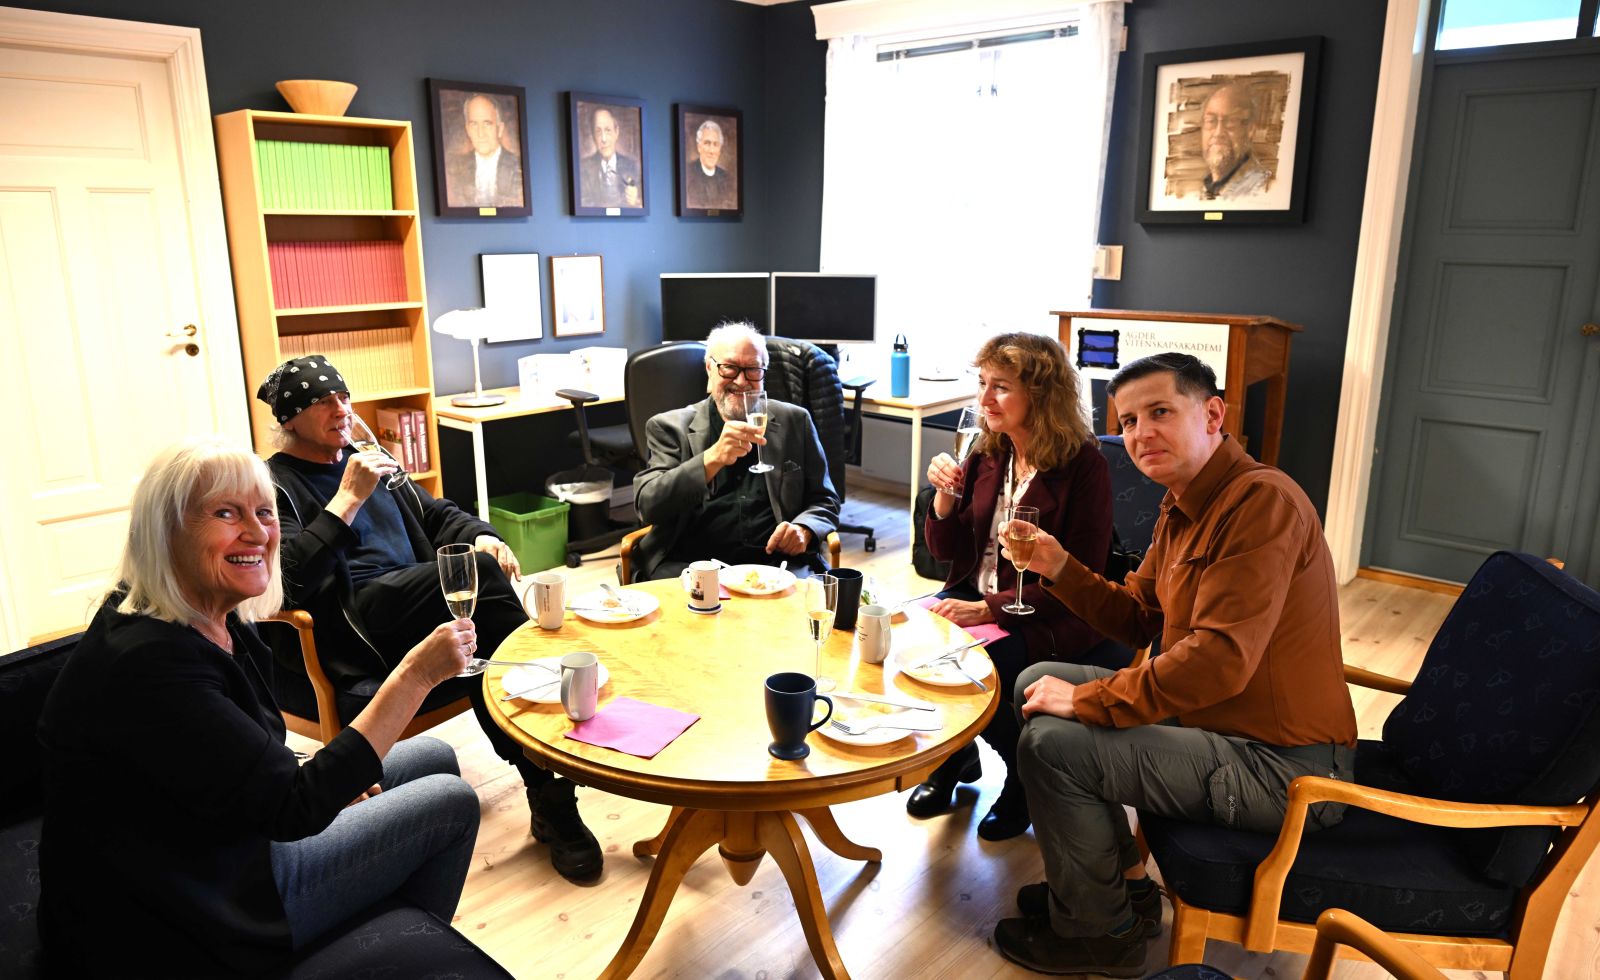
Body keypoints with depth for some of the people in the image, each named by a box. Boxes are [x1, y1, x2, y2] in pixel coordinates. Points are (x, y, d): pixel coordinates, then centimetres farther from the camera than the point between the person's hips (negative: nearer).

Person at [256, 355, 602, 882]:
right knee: (476, 571, -30)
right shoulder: (274, 485, 3)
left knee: (479, 654, -30)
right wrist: (349, 497, -18)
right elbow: (290, 576, -14)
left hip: (417, 614, 6)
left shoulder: (371, 463, 26)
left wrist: (480, 536, 3)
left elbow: (437, 514, 26)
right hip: (352, 625, -6)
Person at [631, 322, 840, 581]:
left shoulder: (794, 422, 14)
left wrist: (804, 530, -7)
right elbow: (648, 506, -5)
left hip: (777, 562, 2)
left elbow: (825, 501, 18)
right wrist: (713, 458, -19)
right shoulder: (670, 427, 8)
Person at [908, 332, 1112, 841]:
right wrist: (945, 495, -13)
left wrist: (989, 609, -24)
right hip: (974, 593, 6)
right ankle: (953, 757, 9)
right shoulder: (987, 454, 3)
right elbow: (948, 551, 7)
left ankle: (1024, 778, 3)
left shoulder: (1084, 466, -14)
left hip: (1047, 617, -5)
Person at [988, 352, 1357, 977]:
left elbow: (1220, 659, -32)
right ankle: (1121, 880, 23)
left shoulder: (1263, 502, -23)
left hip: (1285, 765, -10)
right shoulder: (1181, 509, 8)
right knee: (1037, 683, 11)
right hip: (1214, 724, 10)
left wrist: (1086, 699, -23)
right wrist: (1060, 568, -4)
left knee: (1052, 745, -20)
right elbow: (1138, 618, 13)